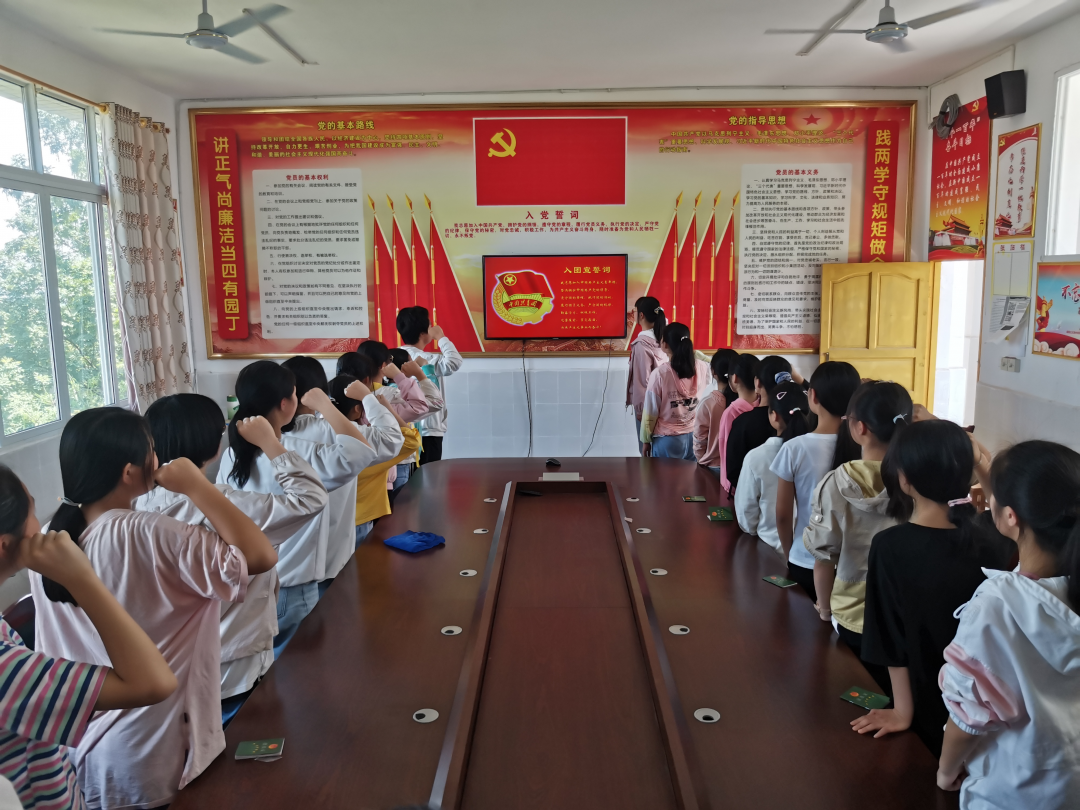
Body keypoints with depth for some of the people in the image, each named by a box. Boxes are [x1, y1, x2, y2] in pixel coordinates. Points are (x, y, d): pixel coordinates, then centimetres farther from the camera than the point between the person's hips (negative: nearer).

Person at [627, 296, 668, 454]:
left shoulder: (642, 344, -17)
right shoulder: (662, 338, 4)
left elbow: (642, 380, -16)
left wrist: (640, 408, -9)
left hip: (647, 404, -7)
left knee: (647, 450, 2)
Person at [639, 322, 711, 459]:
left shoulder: (659, 373, -16)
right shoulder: (702, 368, -5)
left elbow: (650, 411, -7)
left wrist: (646, 440, 4)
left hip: (667, 440, -4)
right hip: (695, 437, 4)